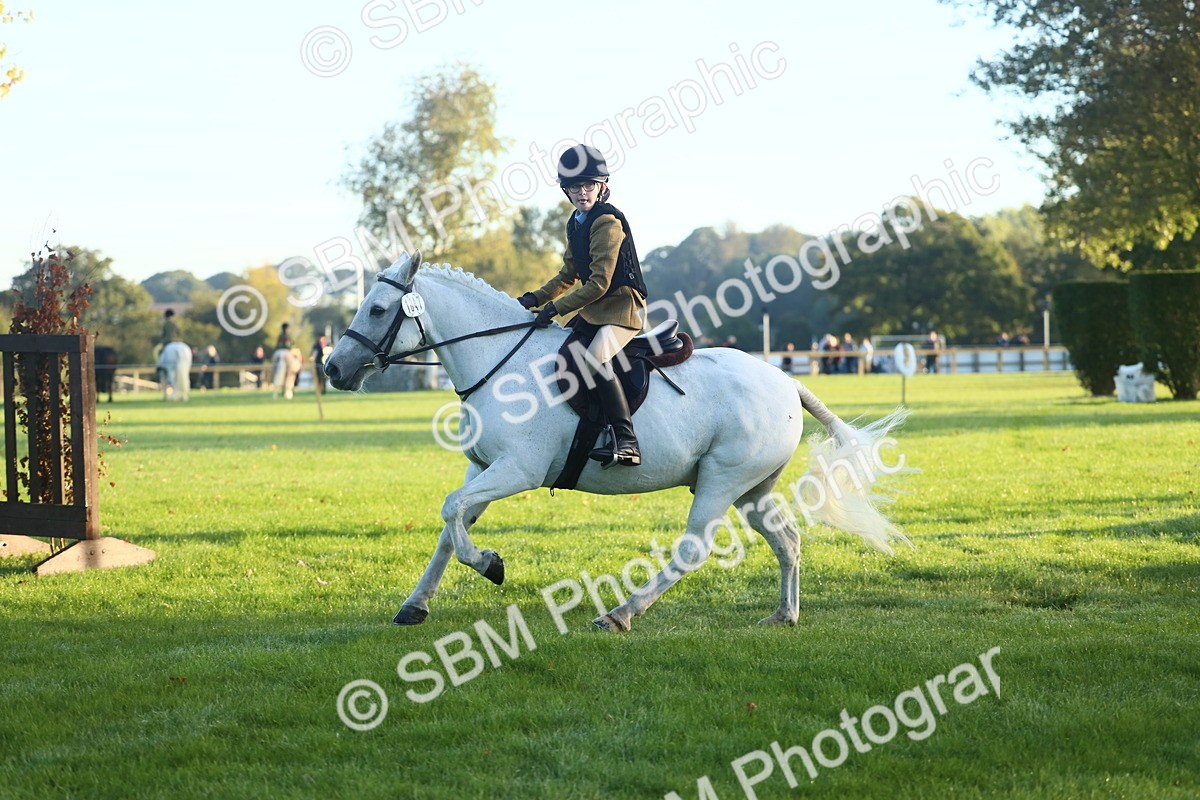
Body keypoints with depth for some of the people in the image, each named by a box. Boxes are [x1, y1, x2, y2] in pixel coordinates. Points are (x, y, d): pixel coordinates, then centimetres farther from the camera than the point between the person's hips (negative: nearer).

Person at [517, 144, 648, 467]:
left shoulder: (607, 221, -16)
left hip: (621, 305, -10)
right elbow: (570, 275, 22)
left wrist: (555, 308, -18)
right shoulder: (575, 224, 12)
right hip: (592, 309, 10)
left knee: (594, 359, -31)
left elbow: (599, 283, -20)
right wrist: (535, 299, 9)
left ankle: (626, 442, -34)